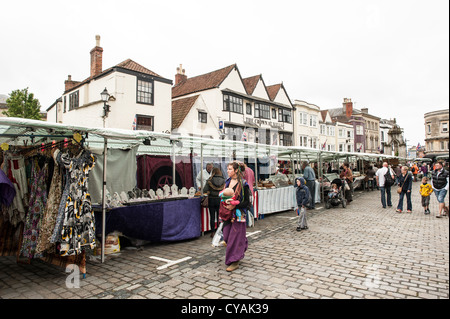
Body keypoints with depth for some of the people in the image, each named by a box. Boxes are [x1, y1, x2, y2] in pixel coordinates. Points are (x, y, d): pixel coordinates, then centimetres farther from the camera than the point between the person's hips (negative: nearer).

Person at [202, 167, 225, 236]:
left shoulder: (210, 180, -8)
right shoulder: (223, 180, -4)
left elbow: (204, 190, -10)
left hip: (211, 200, -1)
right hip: (220, 200, 1)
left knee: (212, 217, 7)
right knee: (219, 217, 11)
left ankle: (213, 232, 13)